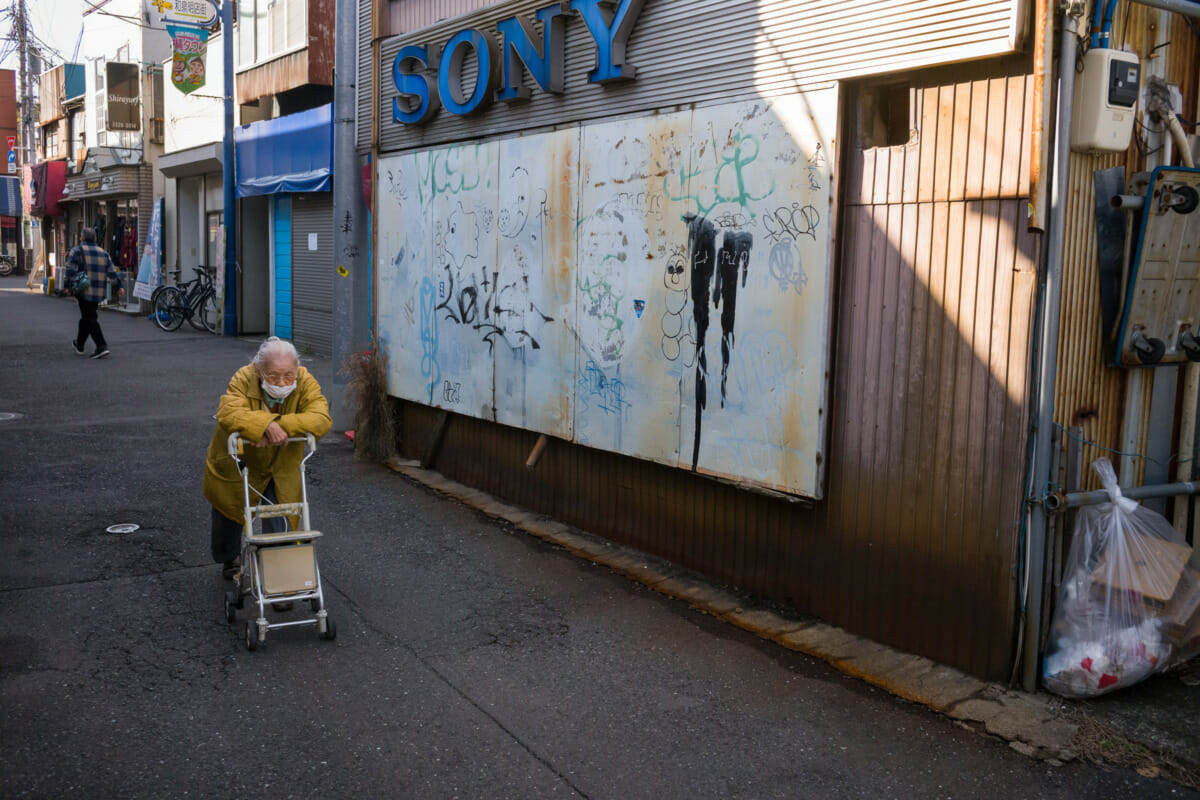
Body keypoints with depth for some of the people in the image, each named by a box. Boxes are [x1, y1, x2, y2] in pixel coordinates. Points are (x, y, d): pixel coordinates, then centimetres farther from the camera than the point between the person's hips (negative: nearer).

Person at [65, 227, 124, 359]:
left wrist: (67, 285, -7)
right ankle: (79, 345, 29)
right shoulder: (103, 253, 12)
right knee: (86, 317, 18)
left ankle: (102, 347, -18)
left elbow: (70, 270, -10)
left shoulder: (77, 251, -3)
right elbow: (112, 272, 11)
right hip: (99, 293, 6)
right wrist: (119, 286, 17)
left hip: (85, 291, -6)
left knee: (90, 319, -6)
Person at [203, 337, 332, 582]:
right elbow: (228, 413, -44)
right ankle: (229, 561, 51)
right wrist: (267, 424, -57)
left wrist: (281, 425, -48)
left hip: (281, 468, 0)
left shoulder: (305, 383, -25)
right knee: (229, 514, 21)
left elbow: (321, 419, -37)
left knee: (279, 522, -12)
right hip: (235, 462, 0)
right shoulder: (243, 379, -29)